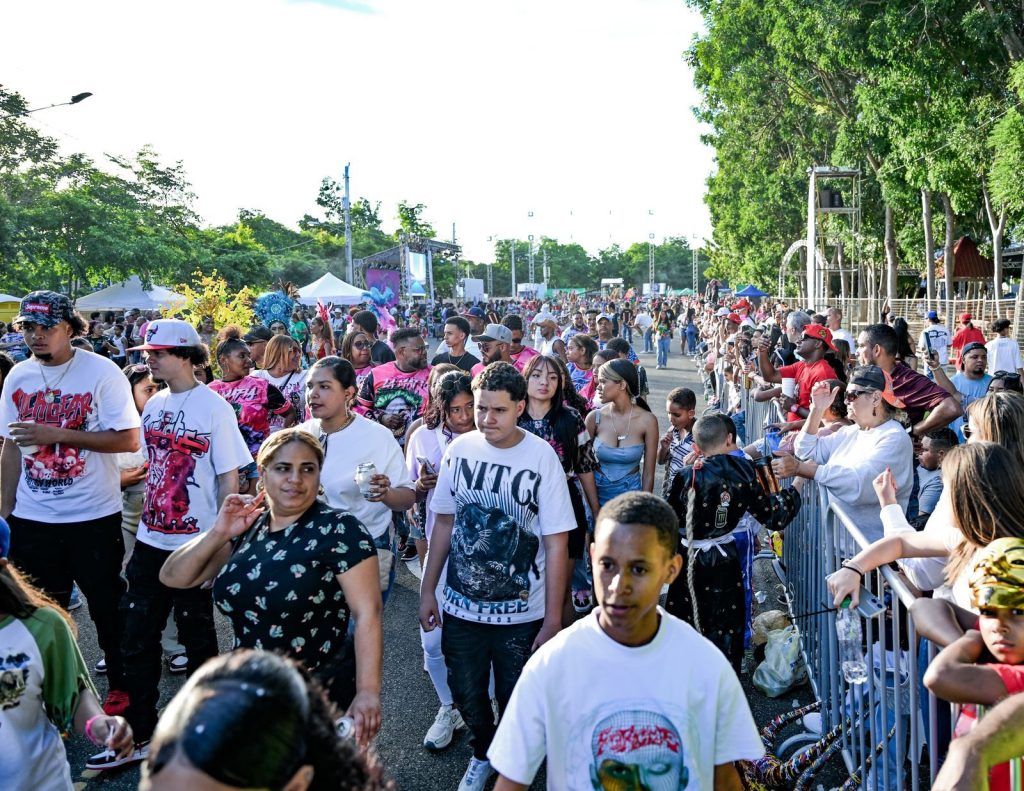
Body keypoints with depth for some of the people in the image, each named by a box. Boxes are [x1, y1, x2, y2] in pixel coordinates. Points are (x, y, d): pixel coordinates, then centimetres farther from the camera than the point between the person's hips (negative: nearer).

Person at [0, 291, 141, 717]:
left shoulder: (101, 372, -11)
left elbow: (129, 440, -15)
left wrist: (59, 434, -21)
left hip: (93, 517, -4)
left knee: (108, 608, 9)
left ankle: (121, 686, 27)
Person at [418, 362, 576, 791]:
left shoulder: (541, 457, -15)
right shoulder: (459, 449, -6)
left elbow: (556, 543, -12)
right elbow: (444, 522, 5)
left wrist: (553, 619, -12)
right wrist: (428, 590, 6)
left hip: (521, 614, -3)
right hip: (460, 606, 3)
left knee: (516, 703, 13)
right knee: (467, 696, 19)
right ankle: (483, 753, 48)